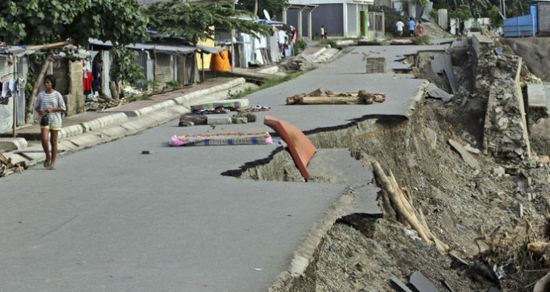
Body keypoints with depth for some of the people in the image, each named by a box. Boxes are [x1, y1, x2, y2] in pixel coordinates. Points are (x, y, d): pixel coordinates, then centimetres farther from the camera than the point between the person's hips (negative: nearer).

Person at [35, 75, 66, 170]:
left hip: (55, 120, -2)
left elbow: (63, 108, -3)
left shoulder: (57, 95, -3)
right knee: (44, 139, -15)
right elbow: (36, 107, 14)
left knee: (54, 141, 4)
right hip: (44, 120, 2)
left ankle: (53, 162, 12)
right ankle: (48, 156, 10)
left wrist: (52, 109, -16)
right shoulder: (41, 95, 5)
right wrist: (40, 111, -8)